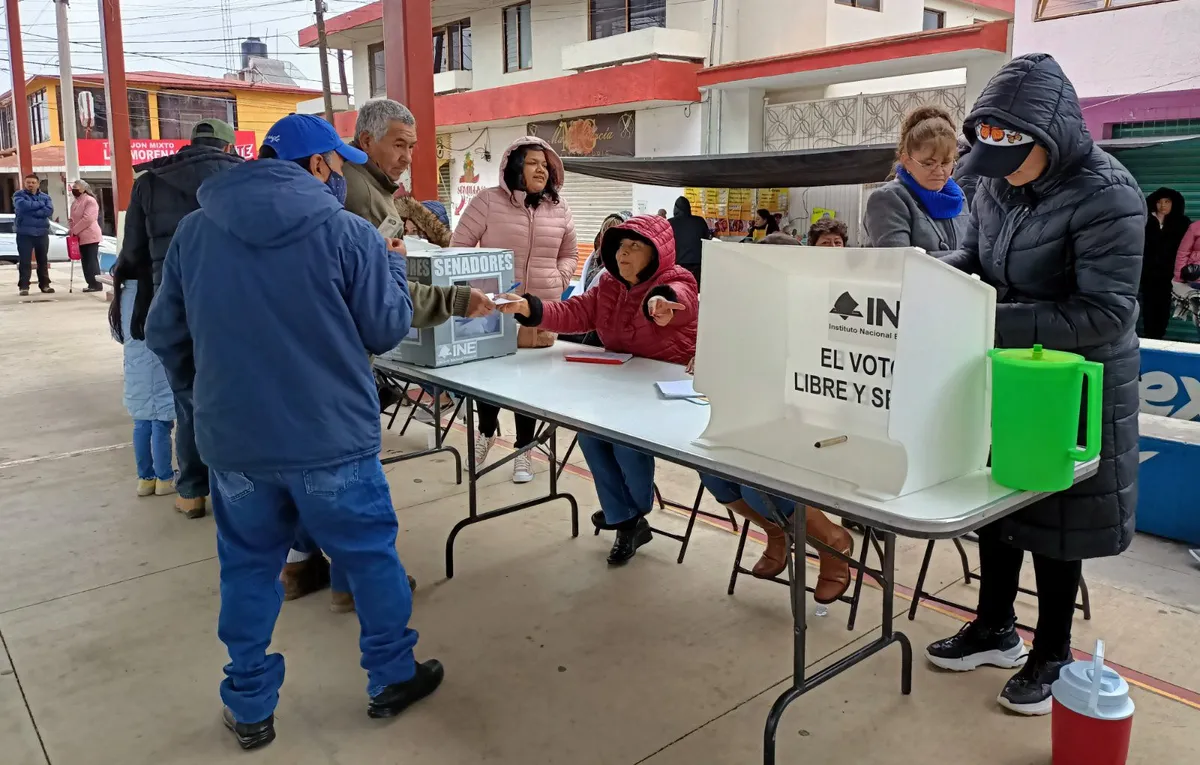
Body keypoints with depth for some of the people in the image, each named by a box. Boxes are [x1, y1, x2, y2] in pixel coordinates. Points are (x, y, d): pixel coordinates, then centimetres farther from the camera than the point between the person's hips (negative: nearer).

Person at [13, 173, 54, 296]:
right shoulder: (19, 195, 1)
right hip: (24, 233, -3)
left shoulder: (45, 197, 8)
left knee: (43, 260, 9)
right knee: (24, 261, -3)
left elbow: (49, 210, -9)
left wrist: (30, 212, -15)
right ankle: (23, 286, -1)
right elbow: (23, 205, -20)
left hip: (42, 233, 3)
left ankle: (44, 284, 17)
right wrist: (40, 204, -9)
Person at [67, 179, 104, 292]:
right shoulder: (75, 203, 19)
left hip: (90, 236, -9)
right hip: (80, 237, 9)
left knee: (92, 261, -10)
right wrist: (71, 229, 2)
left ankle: (97, 285, -9)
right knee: (85, 262, 8)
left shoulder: (90, 200, -10)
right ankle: (91, 284, 13)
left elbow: (87, 219, -19)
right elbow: (72, 218, 23)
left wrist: (74, 230, -16)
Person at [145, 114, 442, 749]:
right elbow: (387, 329, -5)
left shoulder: (193, 232, 2)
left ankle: (249, 707, 31)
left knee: (248, 568, 18)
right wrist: (392, 264, 13)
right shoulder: (348, 232, -11)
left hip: (232, 440, 4)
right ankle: (391, 679, 32)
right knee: (371, 556, 16)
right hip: (331, 438, -3)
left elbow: (165, 335, 8)